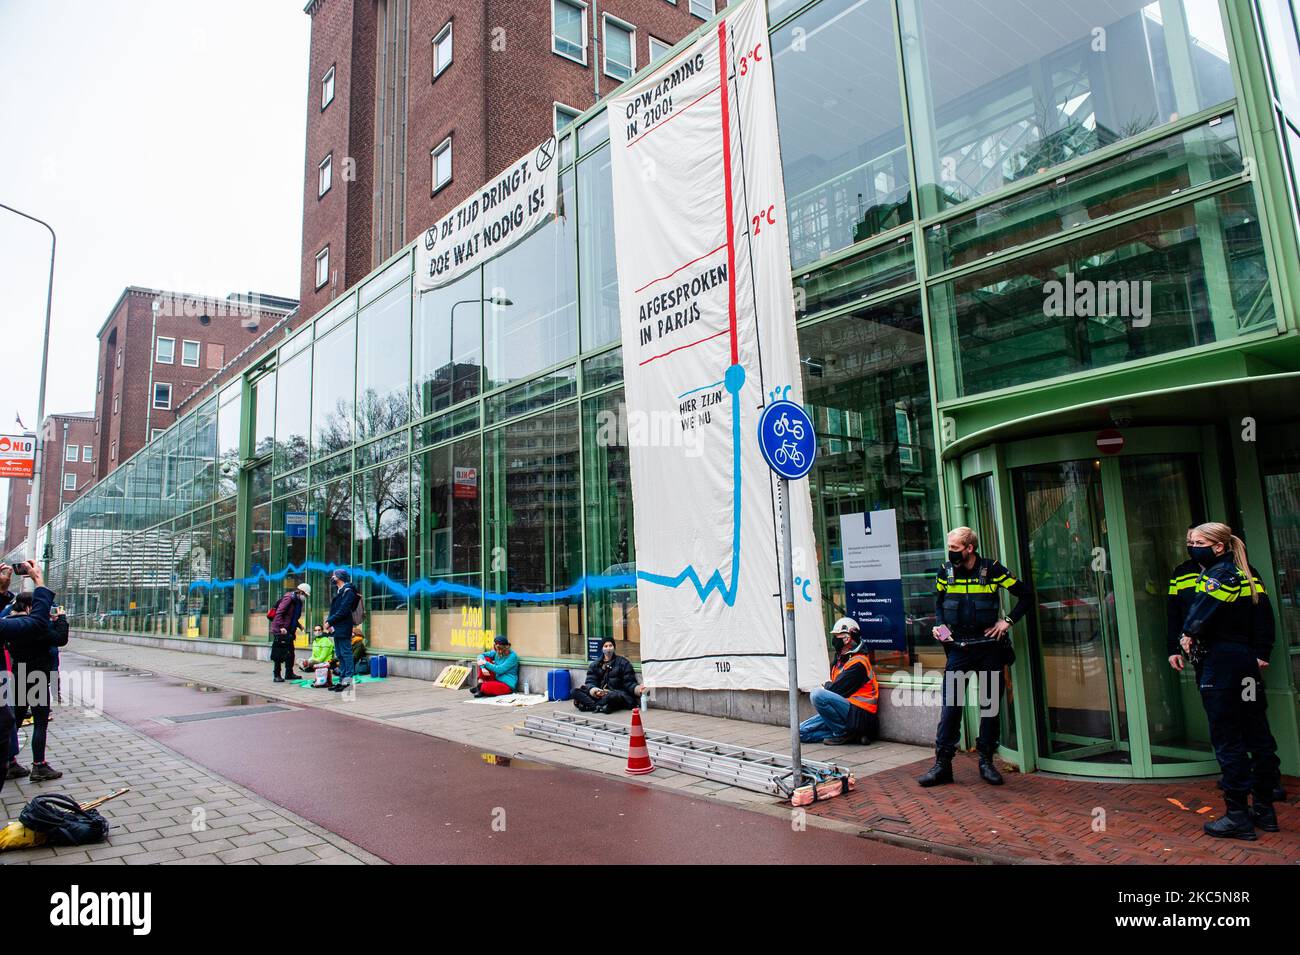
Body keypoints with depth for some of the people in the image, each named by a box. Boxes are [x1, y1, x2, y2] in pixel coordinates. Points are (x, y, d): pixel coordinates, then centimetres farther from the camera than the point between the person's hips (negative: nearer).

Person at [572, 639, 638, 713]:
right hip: (598, 695, 4)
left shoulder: (623, 662, 6)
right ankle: (599, 707, -37)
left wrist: (637, 689, -22)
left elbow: (629, 683, 1)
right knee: (575, 691, -18)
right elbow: (590, 681, 5)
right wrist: (591, 689, -20)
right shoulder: (595, 664, 14)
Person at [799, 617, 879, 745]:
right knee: (802, 731, 1)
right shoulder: (840, 659, 15)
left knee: (817, 694, -30)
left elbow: (836, 690, -17)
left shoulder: (858, 663, -15)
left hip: (859, 714, -10)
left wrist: (826, 685, 3)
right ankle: (850, 734, 0)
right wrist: (828, 686, -3)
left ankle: (842, 733, -13)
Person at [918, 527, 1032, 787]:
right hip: (958, 647, 1)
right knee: (950, 705, -2)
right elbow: (938, 601, 17)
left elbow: (1025, 594, 1)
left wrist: (1008, 621, -6)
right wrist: (939, 624, 1)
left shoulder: (992, 569, -7)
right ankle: (942, 764, 4)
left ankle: (986, 761, 21)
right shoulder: (945, 572, 1)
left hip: (989, 646, -1)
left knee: (990, 704, 8)